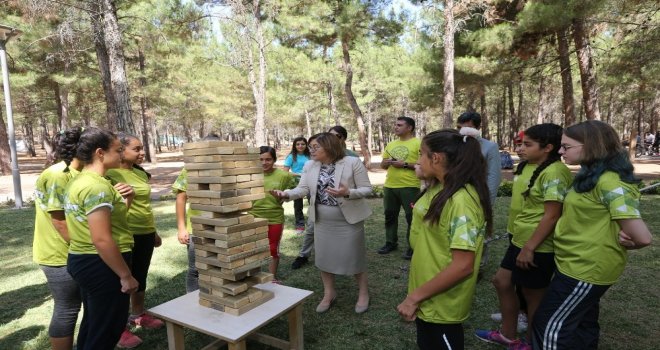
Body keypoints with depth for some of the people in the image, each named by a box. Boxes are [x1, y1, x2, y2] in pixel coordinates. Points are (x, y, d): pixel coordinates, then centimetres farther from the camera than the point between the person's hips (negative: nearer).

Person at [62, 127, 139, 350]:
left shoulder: (78, 181, 10)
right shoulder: (97, 186, -22)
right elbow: (102, 240, -27)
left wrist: (126, 200, 0)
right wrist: (126, 276, -20)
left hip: (81, 261, 10)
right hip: (101, 265, -10)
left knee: (92, 325, 25)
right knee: (107, 330, 6)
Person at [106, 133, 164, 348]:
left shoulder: (141, 173, 10)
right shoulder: (111, 174, -12)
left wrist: (154, 231, 21)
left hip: (146, 233, 7)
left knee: (140, 277, 19)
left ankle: (138, 315, 36)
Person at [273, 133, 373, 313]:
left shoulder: (353, 162, -13)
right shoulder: (310, 166, 0)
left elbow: (367, 188, -12)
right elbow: (303, 189, -7)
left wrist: (347, 193, -29)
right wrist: (287, 193, -26)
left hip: (348, 219, -4)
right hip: (322, 221, 5)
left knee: (354, 257, 7)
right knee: (324, 257, 13)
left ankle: (363, 293, 31)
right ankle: (329, 293, 35)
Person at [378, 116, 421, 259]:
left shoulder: (418, 143, -6)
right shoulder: (391, 145, 14)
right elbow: (382, 165, 17)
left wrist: (405, 164, -18)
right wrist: (387, 162, -5)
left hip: (409, 187, -6)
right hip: (389, 186, 7)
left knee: (411, 217, 2)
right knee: (390, 215, 14)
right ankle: (391, 242, 28)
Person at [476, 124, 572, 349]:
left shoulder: (554, 172, -21)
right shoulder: (530, 166, 7)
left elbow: (552, 215, -23)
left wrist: (529, 248, -21)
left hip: (538, 247, -9)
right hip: (519, 241, 10)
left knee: (533, 295, 8)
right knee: (502, 281, 17)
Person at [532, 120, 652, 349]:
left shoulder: (610, 182, -23)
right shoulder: (591, 175, 7)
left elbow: (642, 237, -24)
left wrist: (612, 247, -6)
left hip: (586, 268, -9)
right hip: (580, 265, 9)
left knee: (550, 325, 1)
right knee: (582, 324, 23)